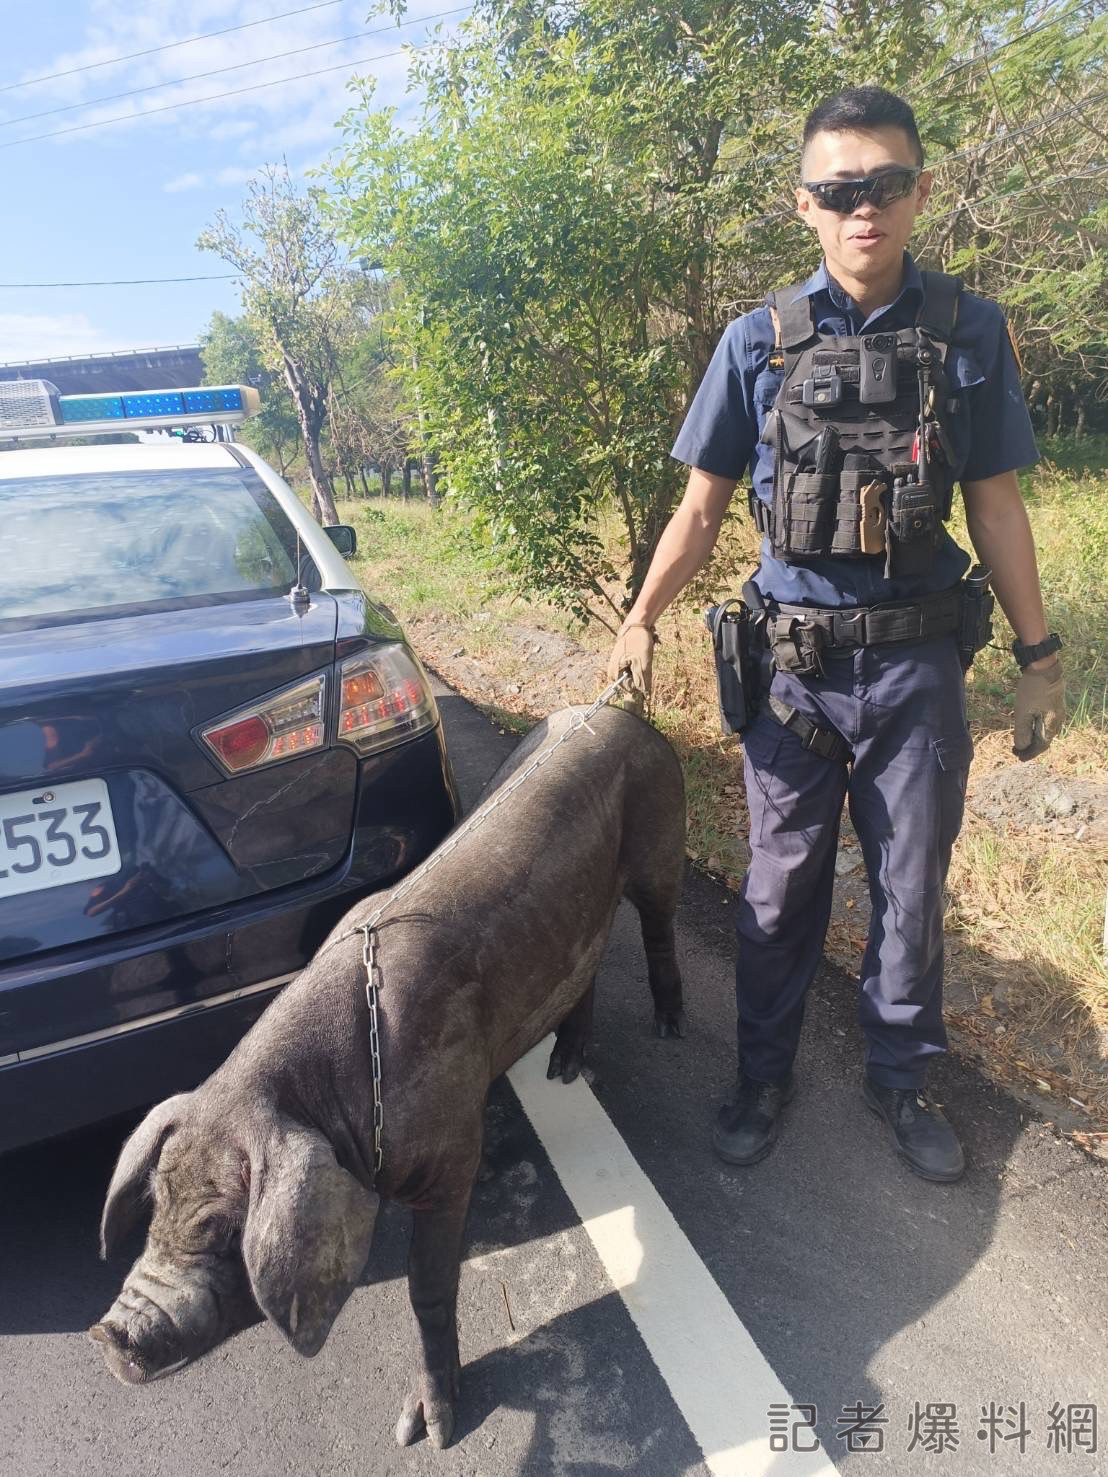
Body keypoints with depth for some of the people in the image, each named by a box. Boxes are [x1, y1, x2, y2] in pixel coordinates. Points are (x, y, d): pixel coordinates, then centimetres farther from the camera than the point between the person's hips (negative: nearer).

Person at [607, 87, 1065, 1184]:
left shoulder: (968, 332, 2)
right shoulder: (759, 341, 0)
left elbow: (995, 504, 6)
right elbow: (703, 503, 4)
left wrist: (1038, 654, 5)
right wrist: (639, 620, -4)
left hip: (916, 664, 1)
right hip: (794, 662, -1)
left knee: (912, 888, 12)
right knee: (781, 887, 10)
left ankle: (899, 1077, 35)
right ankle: (763, 1076, 31)